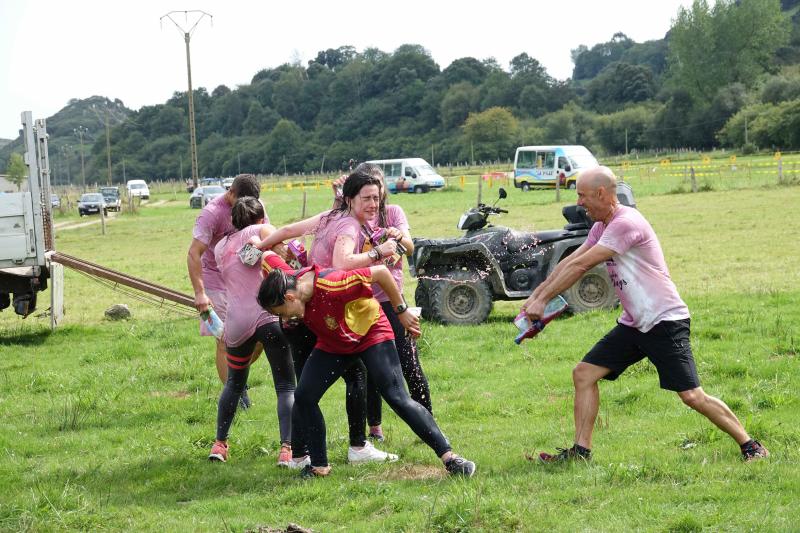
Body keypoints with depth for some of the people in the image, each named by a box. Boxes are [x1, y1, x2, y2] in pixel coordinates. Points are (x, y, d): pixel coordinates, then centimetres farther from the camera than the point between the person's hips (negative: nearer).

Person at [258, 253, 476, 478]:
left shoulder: (331, 285, -40)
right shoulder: (284, 280, -20)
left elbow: (380, 272, -31)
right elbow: (268, 256, 0)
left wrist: (402, 311, -20)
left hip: (371, 332, -6)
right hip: (332, 344, 7)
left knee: (397, 398, -17)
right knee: (304, 397, -7)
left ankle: (449, 457, -15)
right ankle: (319, 466, 7)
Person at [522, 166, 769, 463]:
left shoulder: (626, 223, -20)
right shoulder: (602, 227, 12)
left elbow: (579, 266, -19)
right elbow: (569, 263, 14)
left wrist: (543, 299, -15)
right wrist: (535, 295, 5)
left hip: (665, 321, -9)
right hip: (633, 324, 9)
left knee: (692, 396, -11)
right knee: (584, 374, 1)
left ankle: (751, 447, 2)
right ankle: (581, 451, 4)